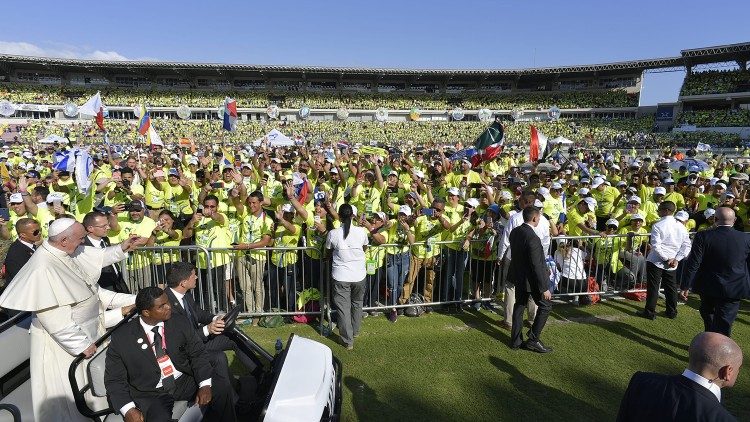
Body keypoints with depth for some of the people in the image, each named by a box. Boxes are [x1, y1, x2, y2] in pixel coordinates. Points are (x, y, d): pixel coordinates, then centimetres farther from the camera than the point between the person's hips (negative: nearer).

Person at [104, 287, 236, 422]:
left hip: (185, 380, 3)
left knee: (222, 386, -16)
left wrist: (204, 385, -18)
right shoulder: (121, 338, -10)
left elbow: (197, 353, -3)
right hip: (150, 393, -3)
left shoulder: (180, 322, -5)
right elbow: (114, 380, -4)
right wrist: (129, 410, -18)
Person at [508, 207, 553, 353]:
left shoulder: (515, 232, -1)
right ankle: (533, 340, 13)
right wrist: (544, 288, -18)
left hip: (518, 276, 8)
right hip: (530, 279, -8)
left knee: (519, 305, 17)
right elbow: (536, 265, -25)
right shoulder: (532, 238, -27)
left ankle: (516, 340, 27)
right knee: (545, 305, 10)